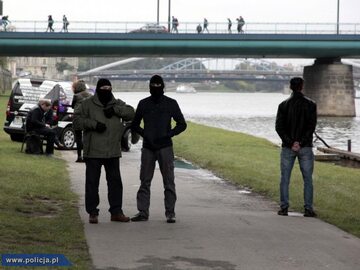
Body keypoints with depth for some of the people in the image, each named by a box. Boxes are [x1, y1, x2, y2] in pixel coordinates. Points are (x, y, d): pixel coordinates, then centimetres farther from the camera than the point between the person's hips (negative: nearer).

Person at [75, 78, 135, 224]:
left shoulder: (117, 104, 11)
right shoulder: (88, 104, 1)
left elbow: (131, 113, 0)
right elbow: (78, 118, -5)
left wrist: (115, 109, -14)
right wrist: (93, 124, -17)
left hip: (113, 151, 3)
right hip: (93, 151, -3)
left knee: (115, 181, 7)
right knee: (92, 182, 0)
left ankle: (116, 211, 14)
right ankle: (92, 213, 7)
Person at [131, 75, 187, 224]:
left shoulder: (171, 103, 3)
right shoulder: (143, 104, 8)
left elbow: (182, 124, 6)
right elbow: (135, 124, 16)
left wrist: (168, 135, -6)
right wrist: (144, 135, -2)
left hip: (165, 147, -2)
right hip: (148, 148, 2)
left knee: (169, 181, -4)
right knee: (145, 181, 3)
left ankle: (170, 213, 0)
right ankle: (143, 212, 6)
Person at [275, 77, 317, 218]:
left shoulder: (283, 105, 1)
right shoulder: (310, 104, -2)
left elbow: (279, 127, -6)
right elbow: (311, 126, -10)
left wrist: (290, 143, -10)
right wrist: (300, 142, -11)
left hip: (287, 147, 1)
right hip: (305, 148, -1)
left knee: (285, 178, 6)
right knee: (307, 179, 5)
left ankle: (284, 207, 3)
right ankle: (308, 209, 0)